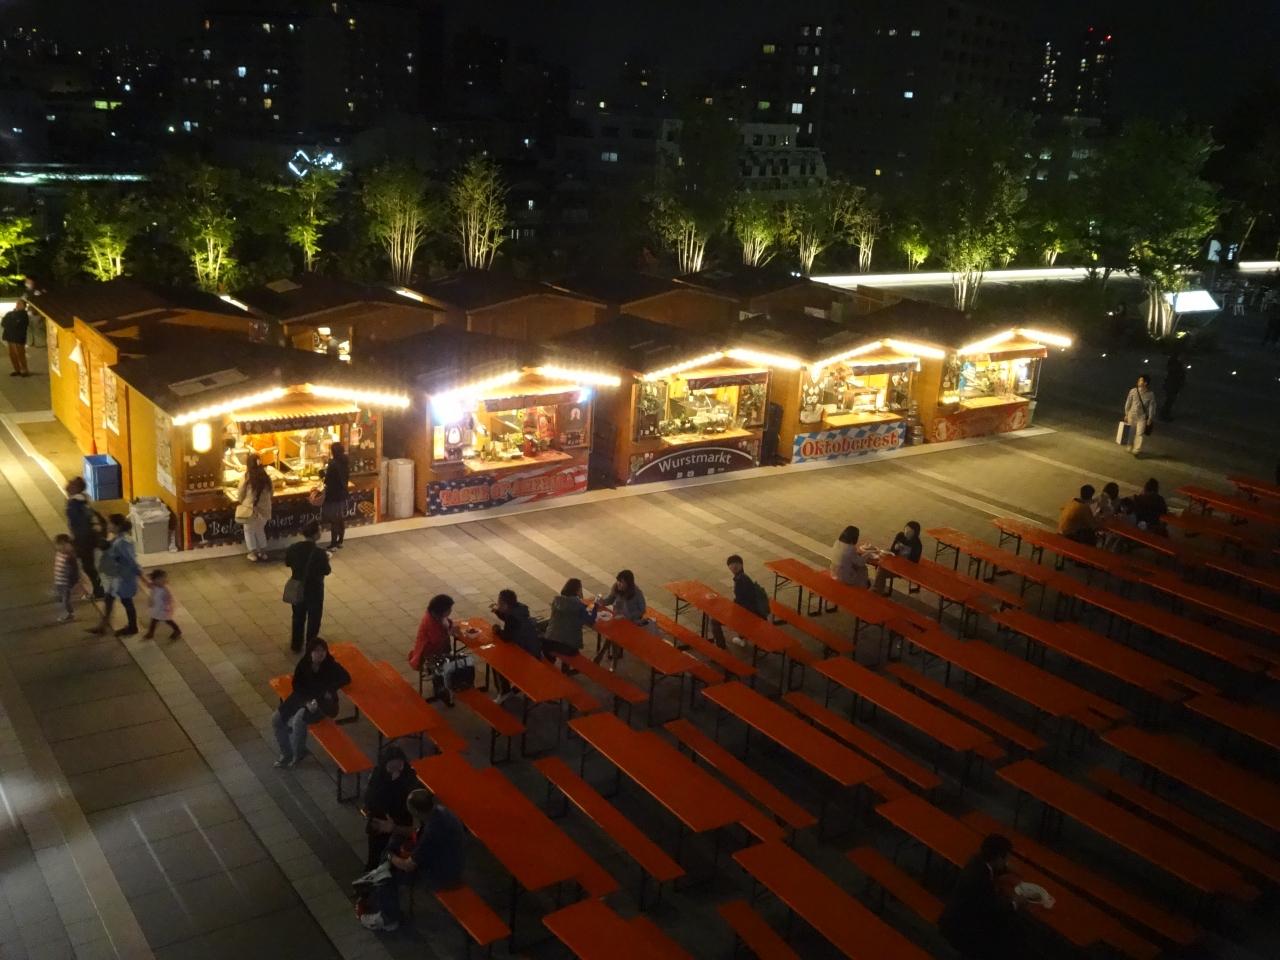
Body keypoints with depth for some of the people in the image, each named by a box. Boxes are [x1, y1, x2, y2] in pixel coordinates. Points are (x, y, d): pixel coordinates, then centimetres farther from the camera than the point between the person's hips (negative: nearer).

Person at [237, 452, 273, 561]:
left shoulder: (246, 478, -16)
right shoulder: (266, 478, -6)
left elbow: (240, 496, -5)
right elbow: (270, 494, 6)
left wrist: (239, 502, 17)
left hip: (250, 510, -4)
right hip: (263, 510, 4)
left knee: (249, 531, 15)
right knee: (260, 530, 23)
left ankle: (253, 553, 18)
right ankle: (263, 552, 27)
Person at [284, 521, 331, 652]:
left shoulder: (292, 548, -14)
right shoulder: (319, 553, -27)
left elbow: (287, 563, 5)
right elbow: (327, 571, -13)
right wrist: (326, 559, 4)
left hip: (298, 589, 4)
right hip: (314, 591, -4)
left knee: (298, 617, 24)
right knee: (313, 620, 16)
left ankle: (296, 645, 37)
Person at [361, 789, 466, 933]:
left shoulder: (431, 833, -36)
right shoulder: (438, 810, -12)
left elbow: (408, 866, -22)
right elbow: (418, 833, 11)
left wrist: (391, 858, -4)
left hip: (441, 876, -8)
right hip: (449, 862, 8)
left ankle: (389, 920, 23)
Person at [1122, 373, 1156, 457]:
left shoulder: (1150, 394, -8)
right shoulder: (1133, 391, -5)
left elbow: (1151, 407, -3)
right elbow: (1128, 403, 2)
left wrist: (1150, 418, -4)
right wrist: (1126, 414, 4)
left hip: (1142, 417, -2)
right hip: (1132, 415, 2)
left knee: (1140, 433, -6)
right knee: (1131, 433, 10)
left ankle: (1137, 450, -4)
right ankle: (1130, 448, 25)